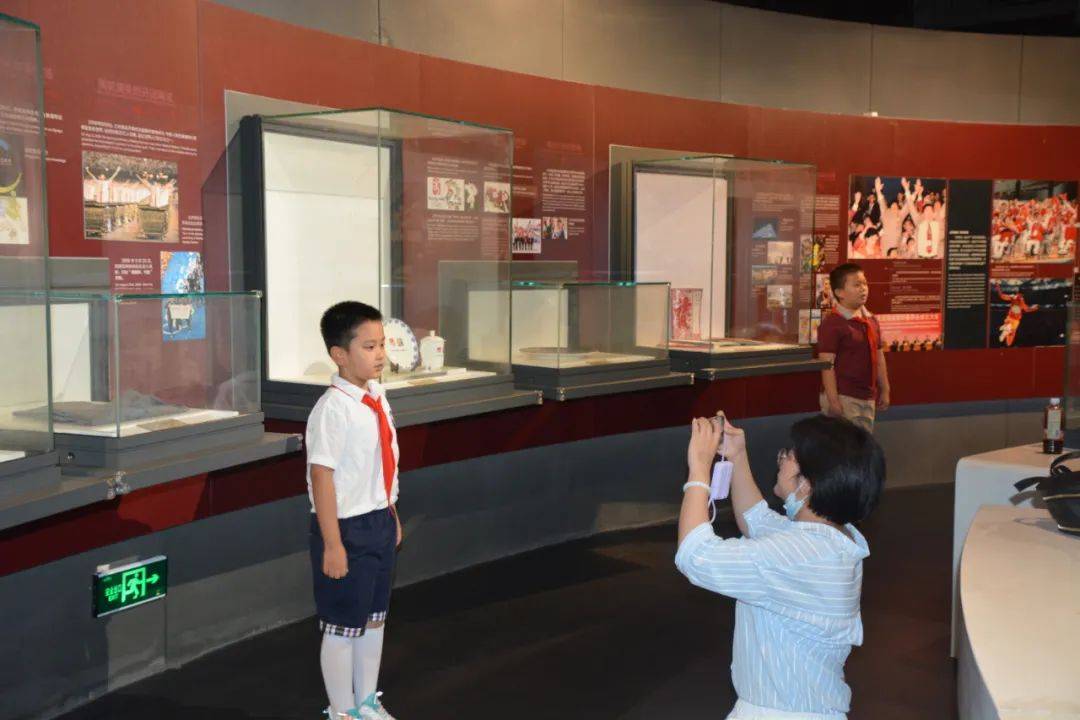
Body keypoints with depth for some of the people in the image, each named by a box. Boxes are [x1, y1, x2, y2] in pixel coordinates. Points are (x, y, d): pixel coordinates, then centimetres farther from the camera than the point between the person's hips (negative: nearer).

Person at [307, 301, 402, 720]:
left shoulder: (377, 399, 3)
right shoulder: (333, 409, -22)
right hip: (347, 528, -8)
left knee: (374, 618, 21)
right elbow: (322, 476, -23)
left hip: (380, 523, 8)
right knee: (342, 626, 9)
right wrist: (332, 544, -22)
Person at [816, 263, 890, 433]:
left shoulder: (871, 320, 12)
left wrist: (885, 390, 16)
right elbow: (827, 366, -16)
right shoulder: (832, 323, -13)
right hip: (843, 398, -8)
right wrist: (833, 401, -20)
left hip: (868, 398, 8)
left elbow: (879, 358, 18)